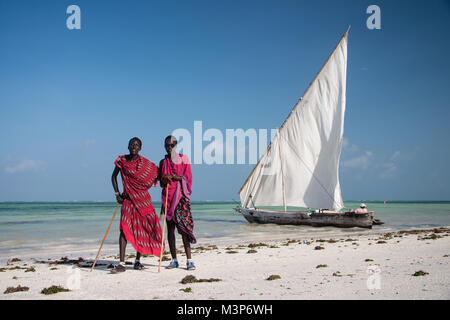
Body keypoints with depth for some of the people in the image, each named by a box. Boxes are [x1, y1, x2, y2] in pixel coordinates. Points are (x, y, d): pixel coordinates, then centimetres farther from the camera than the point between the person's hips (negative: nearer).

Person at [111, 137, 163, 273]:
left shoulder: (144, 163, -1)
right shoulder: (121, 161, 2)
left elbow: (156, 174, 12)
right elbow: (114, 176, 15)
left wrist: (144, 189, 2)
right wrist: (117, 193, 5)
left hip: (143, 198, 1)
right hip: (128, 199, 0)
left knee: (141, 229, 3)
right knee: (124, 228, -12)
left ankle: (137, 261, 17)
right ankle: (121, 263, -15)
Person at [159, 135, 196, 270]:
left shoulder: (183, 159, 6)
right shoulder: (163, 162, 15)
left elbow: (188, 178, 1)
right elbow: (161, 183, 13)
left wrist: (174, 177, -13)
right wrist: (164, 180, -10)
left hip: (181, 196, -3)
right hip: (168, 196, 4)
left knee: (183, 227, -12)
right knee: (170, 228, 3)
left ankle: (189, 260, -12)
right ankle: (174, 260, 9)